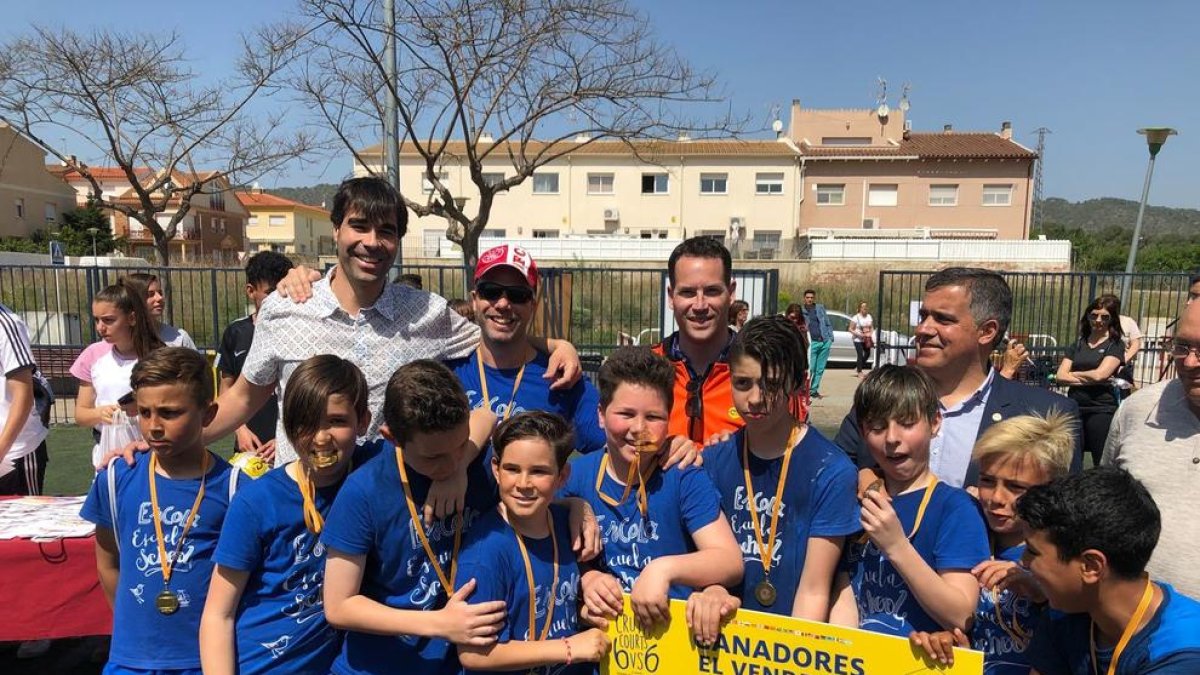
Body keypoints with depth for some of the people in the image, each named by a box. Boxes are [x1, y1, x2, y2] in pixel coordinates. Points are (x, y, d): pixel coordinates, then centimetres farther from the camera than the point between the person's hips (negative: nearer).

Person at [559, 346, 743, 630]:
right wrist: (585, 579, -15)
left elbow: (731, 562, -13)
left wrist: (664, 568, -29)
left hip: (675, 623, 1)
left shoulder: (684, 477, -7)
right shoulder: (576, 474, 0)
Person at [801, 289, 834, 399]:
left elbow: (828, 323, 15)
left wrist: (830, 337, 5)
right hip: (811, 343, -3)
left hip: (824, 342, 4)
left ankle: (814, 390, 13)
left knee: (820, 369, 5)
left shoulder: (820, 308, 13)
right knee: (810, 368, -11)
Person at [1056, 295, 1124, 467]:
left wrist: (1073, 374, 3)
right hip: (1075, 408, 4)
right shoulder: (1077, 345, 13)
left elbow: (1099, 374, -13)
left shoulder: (1115, 345, 1)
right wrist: (1089, 380, -9)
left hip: (1101, 410, -4)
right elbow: (1060, 376, 2)